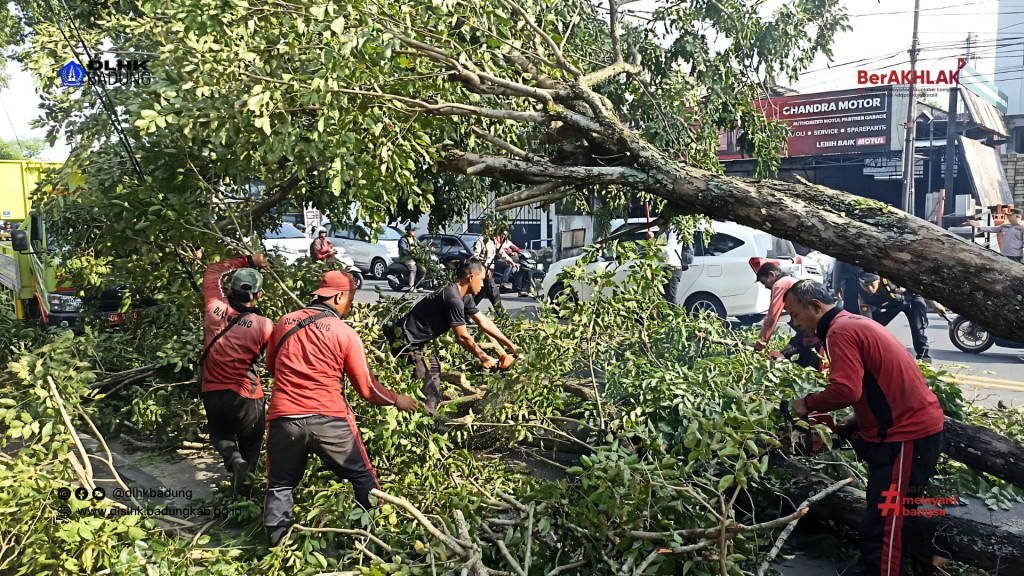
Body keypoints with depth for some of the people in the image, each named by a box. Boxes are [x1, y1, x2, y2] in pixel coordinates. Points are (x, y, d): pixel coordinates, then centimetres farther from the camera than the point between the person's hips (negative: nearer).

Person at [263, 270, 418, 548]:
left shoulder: (285, 322, 7)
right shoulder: (346, 333, -3)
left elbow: (271, 367, 22)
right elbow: (367, 389, 0)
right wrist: (397, 400, 16)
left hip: (283, 418, 3)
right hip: (329, 420, -3)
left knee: (280, 486, 20)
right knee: (363, 479, 15)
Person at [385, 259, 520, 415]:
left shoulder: (464, 297, 6)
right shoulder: (453, 299, -24)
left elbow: (484, 323, 11)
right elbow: (462, 337, -17)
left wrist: (510, 345, 12)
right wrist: (483, 357, -4)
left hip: (415, 340, 10)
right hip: (405, 340, -10)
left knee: (433, 372, 17)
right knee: (429, 379, -7)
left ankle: (429, 414, 24)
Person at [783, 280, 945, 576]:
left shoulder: (839, 332, -16)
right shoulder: (856, 323, 17)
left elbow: (845, 391, -29)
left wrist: (808, 403, -10)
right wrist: (847, 426, 15)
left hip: (908, 433, -11)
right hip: (913, 425, 11)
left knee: (880, 528, -9)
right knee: (885, 521, 21)